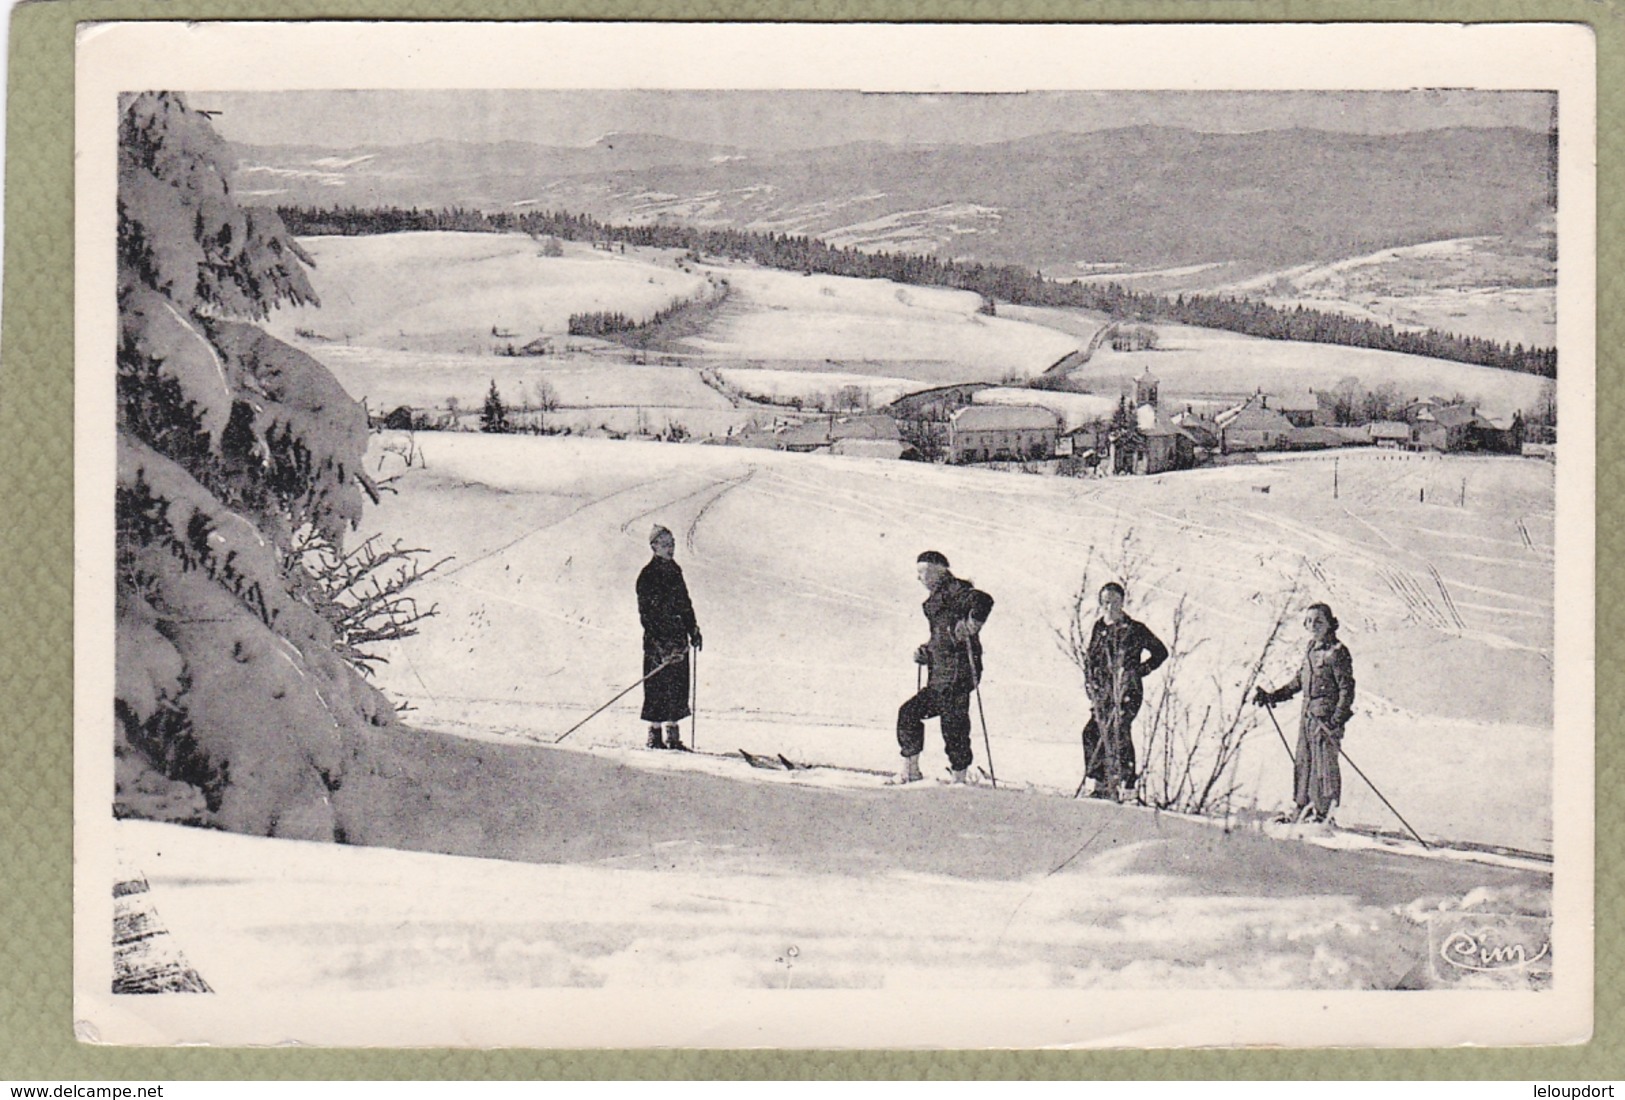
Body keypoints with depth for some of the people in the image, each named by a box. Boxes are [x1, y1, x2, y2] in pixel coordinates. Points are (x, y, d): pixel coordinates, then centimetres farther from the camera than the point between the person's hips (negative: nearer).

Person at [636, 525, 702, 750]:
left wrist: (693, 630, 16)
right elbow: (645, 613, -14)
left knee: (678, 685, 6)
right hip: (657, 639, -7)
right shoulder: (648, 576, -10)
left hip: (678, 639, 7)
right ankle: (654, 735, 0)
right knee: (658, 686, -6)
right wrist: (660, 643, -20)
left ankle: (673, 735, 12)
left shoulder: (675, 571, 14)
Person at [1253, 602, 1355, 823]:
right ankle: (1304, 809, 18)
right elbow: (1298, 681, 25)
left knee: (1324, 763, -8)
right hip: (1308, 714, 9)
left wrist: (1337, 719, -20)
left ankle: (1324, 812, -5)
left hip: (1327, 716, -9)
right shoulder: (1311, 649, 14)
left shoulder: (1337, 652, -10)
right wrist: (1272, 696, 21)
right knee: (1303, 761, 11)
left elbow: (1347, 688, -13)